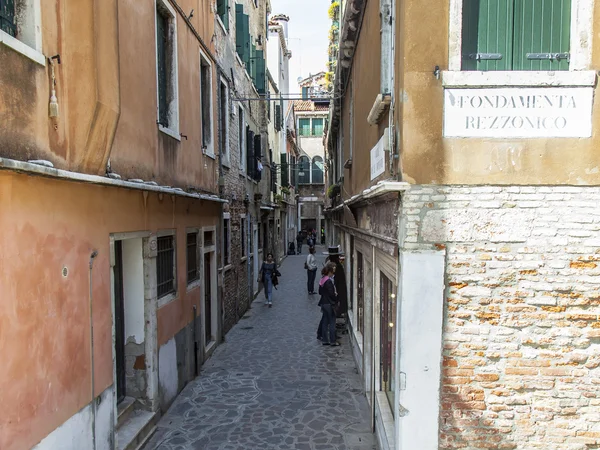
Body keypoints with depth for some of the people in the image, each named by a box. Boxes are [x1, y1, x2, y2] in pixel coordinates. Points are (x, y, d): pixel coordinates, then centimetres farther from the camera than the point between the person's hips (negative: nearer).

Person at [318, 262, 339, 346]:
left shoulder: (322, 280, 7)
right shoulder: (329, 281, -20)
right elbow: (332, 294, -19)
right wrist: (336, 295, -2)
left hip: (323, 303, 9)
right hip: (329, 304, -9)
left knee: (325, 322, 13)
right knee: (332, 323, 1)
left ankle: (325, 340, 19)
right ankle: (332, 341, 8)